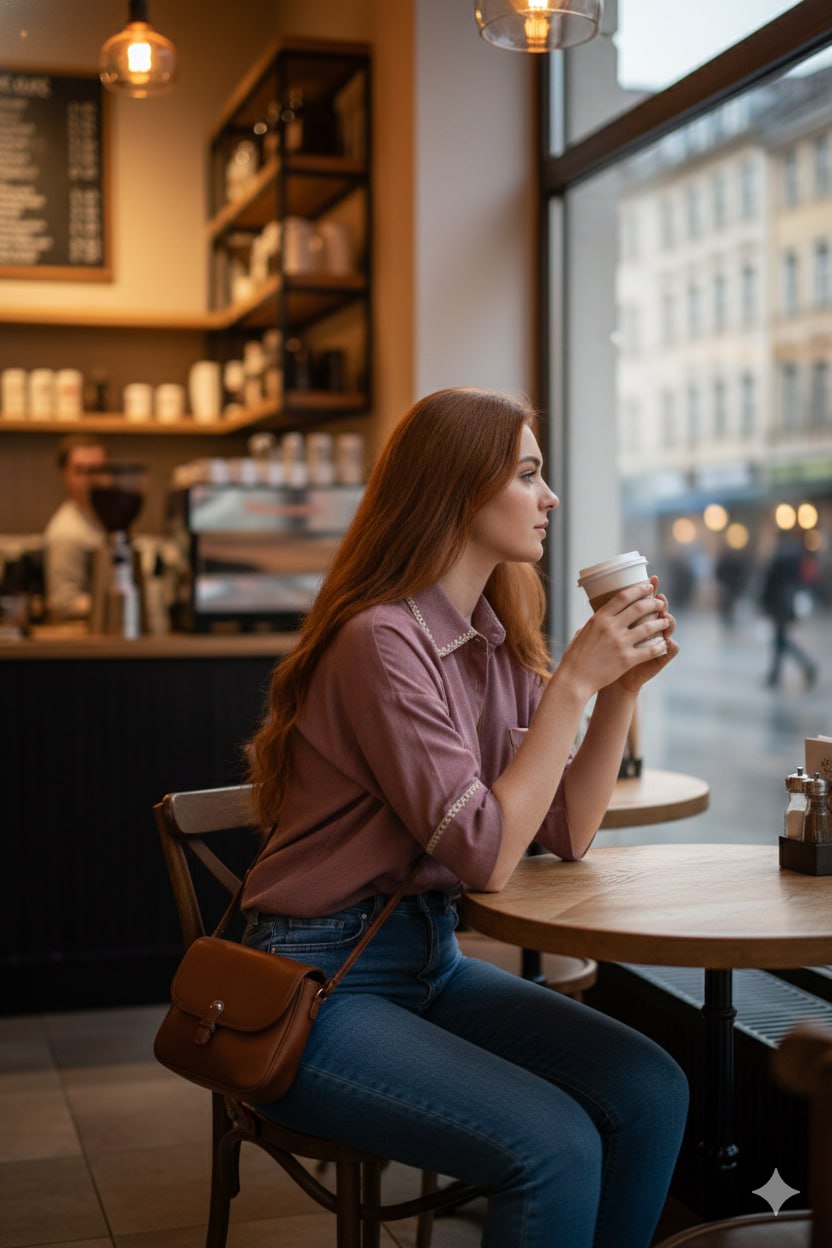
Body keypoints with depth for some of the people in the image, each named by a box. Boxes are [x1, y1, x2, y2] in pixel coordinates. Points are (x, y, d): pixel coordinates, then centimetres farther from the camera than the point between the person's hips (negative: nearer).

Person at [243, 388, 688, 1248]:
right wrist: (573, 682, -20)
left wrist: (622, 685, -6)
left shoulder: (499, 644, 6)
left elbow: (565, 833, 4)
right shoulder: (383, 640, -20)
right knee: (555, 1146, -23)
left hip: (430, 962, 8)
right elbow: (486, 855, -22)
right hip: (321, 984, -8)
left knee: (650, 1093, -9)